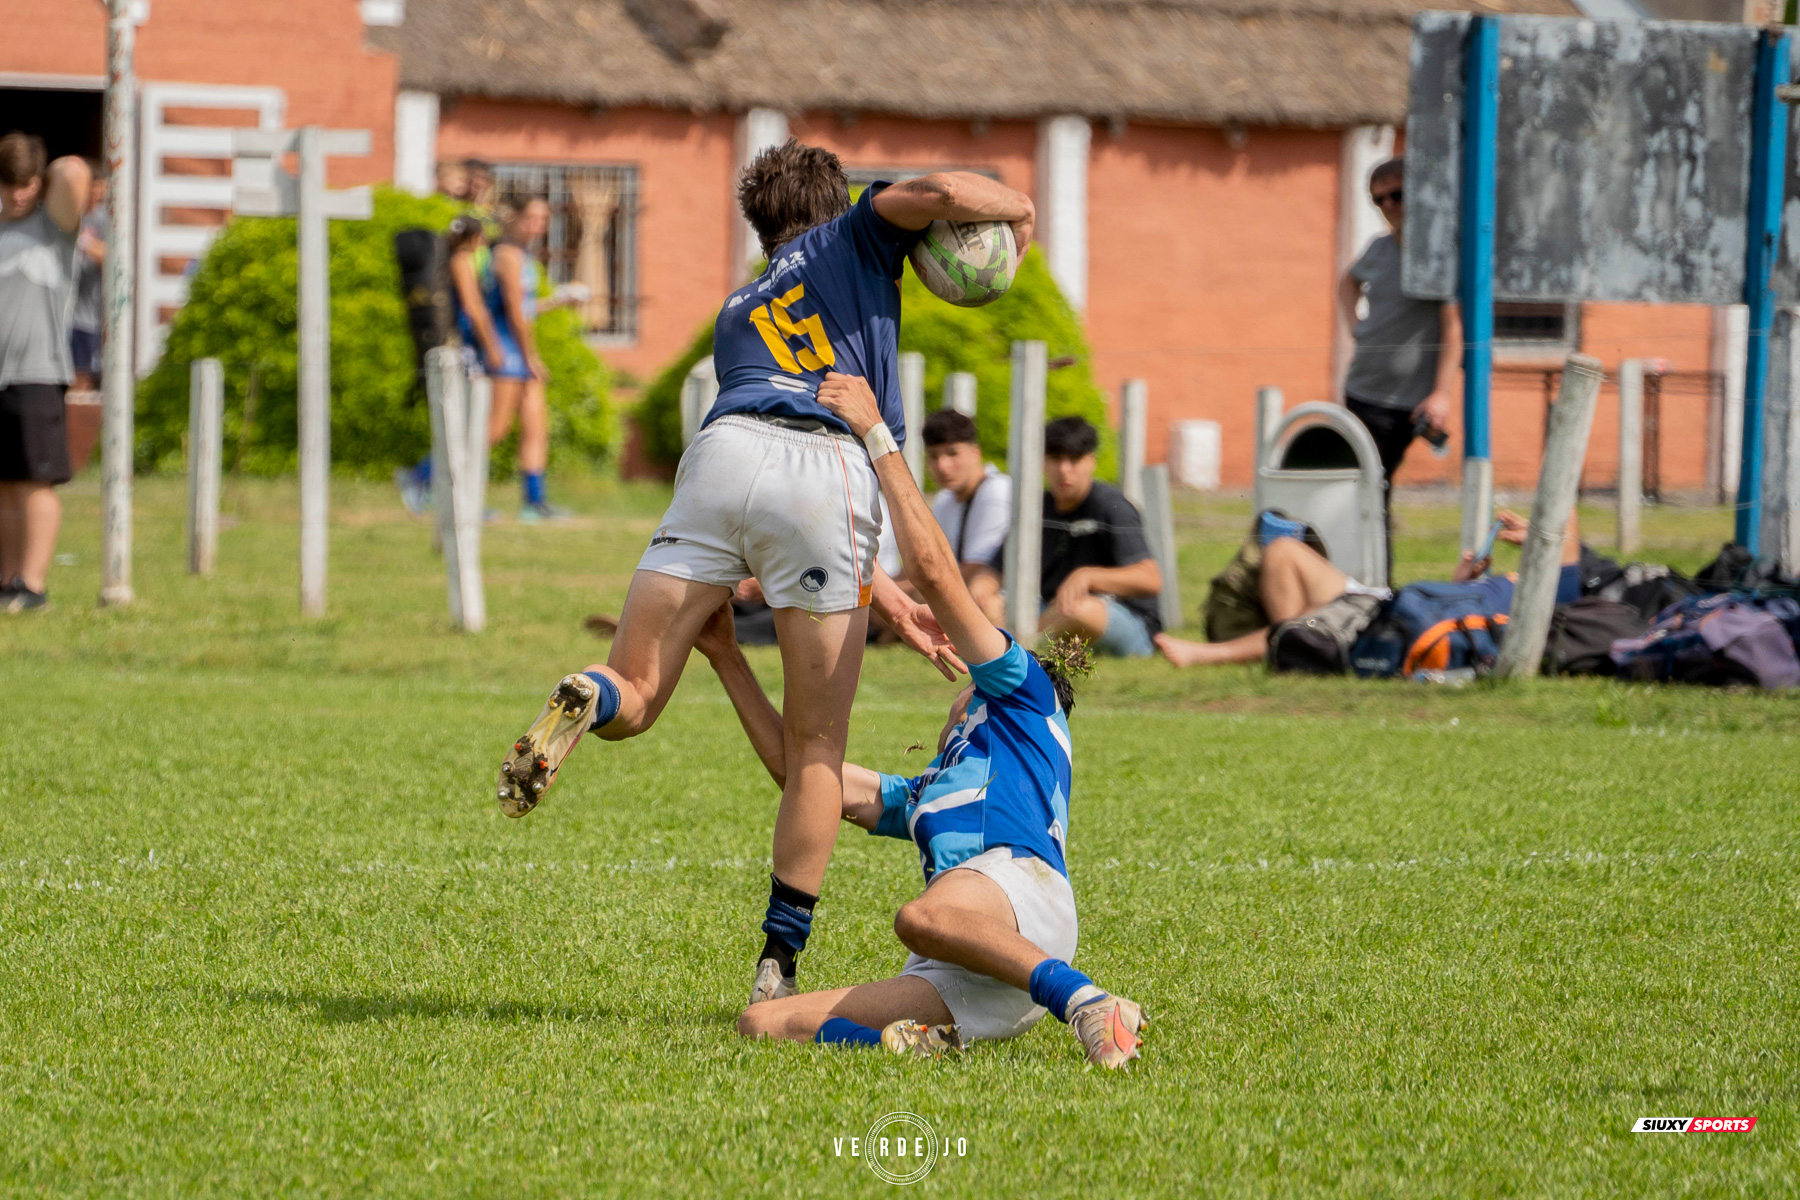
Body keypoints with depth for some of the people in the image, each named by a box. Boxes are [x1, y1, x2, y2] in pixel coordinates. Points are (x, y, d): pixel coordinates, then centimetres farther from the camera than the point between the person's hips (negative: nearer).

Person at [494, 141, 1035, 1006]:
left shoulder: (736, 314, 38)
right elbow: (938, 193, 5)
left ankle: (585, 702, -32)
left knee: (633, 699, 5)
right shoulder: (853, 242, 29)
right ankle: (778, 969, 5)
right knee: (816, 749, 8)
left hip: (725, 454, 3)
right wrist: (1017, 208, 27)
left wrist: (891, 605, 36)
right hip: (833, 472, -2)